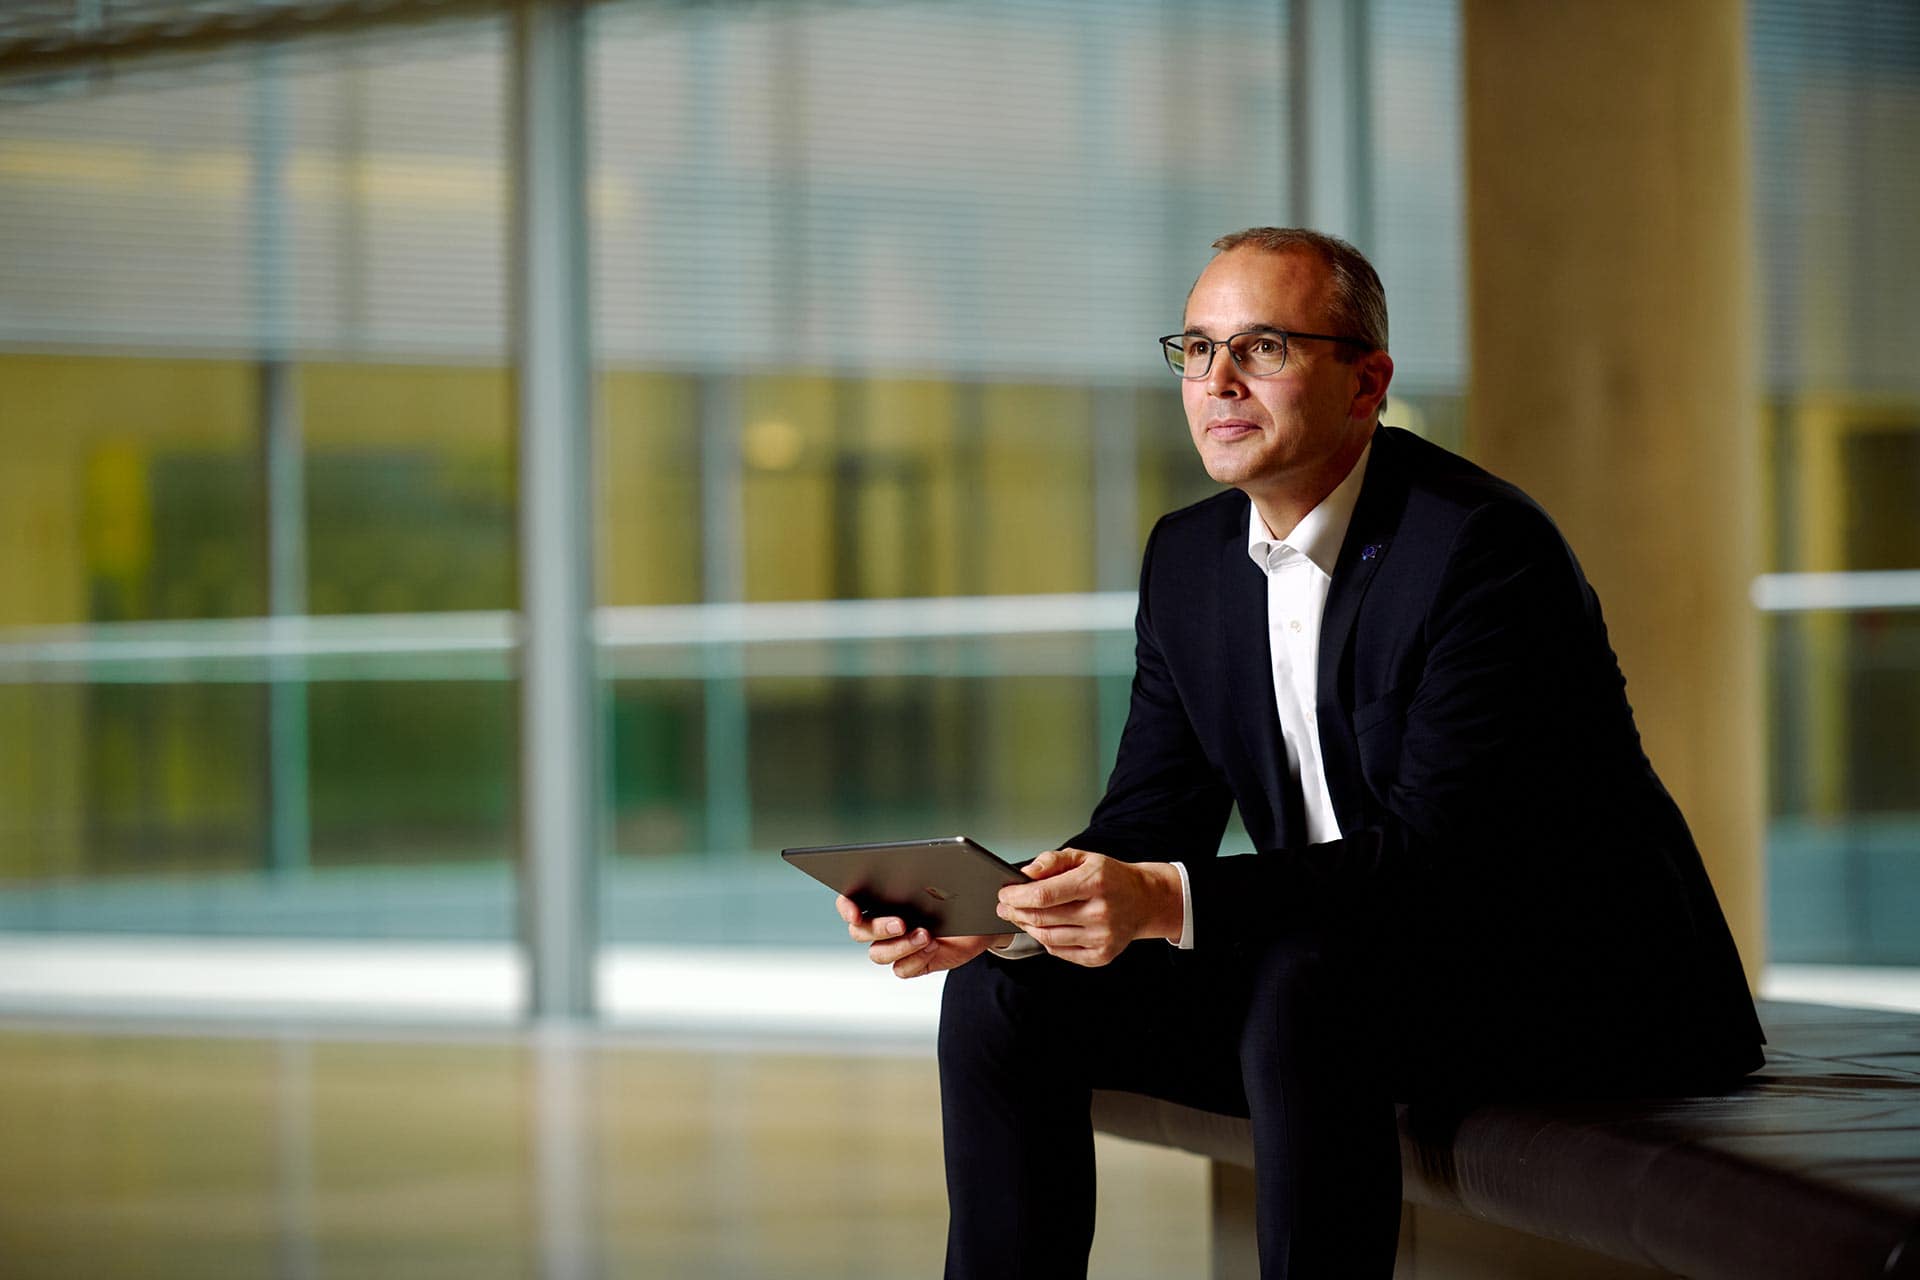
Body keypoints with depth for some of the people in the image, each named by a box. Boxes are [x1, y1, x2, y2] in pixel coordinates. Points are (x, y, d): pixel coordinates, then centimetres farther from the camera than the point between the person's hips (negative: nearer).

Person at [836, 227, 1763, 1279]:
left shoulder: (1482, 546, -19)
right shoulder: (1188, 559, 6)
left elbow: (1433, 854, -27)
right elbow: (1146, 828, 4)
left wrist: (1168, 902, -38)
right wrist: (986, 911, -17)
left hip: (1571, 993, -8)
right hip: (1327, 968, 8)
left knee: (1304, 986, -36)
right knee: (1004, 990, -5)